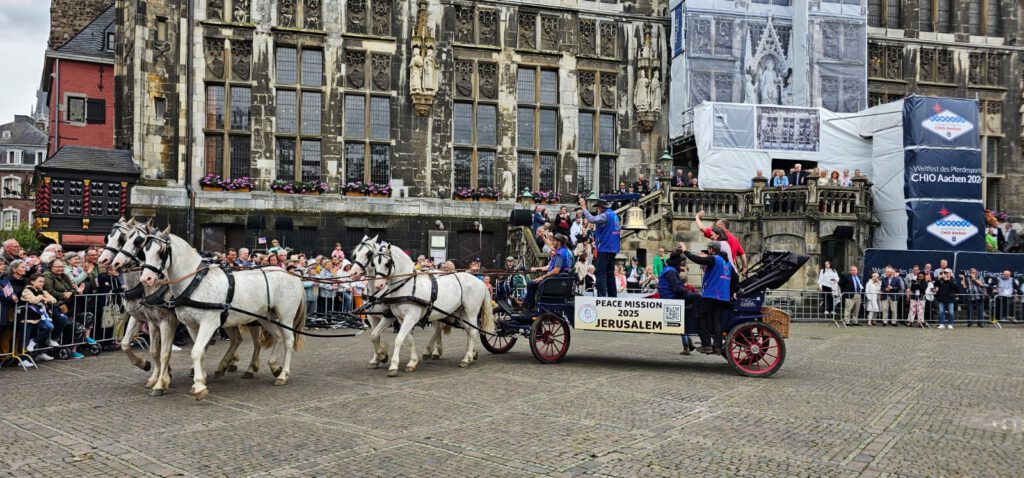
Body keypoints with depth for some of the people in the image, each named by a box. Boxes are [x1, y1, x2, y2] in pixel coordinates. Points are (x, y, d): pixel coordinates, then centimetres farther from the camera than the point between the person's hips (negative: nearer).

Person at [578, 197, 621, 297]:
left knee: (601, 273, -8)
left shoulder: (605, 216, -13)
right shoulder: (614, 215, 16)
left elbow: (592, 219, -26)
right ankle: (612, 295, 13)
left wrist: (584, 207, -19)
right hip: (613, 249, 9)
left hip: (604, 248, -9)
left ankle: (601, 295, -13)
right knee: (610, 273, 12)